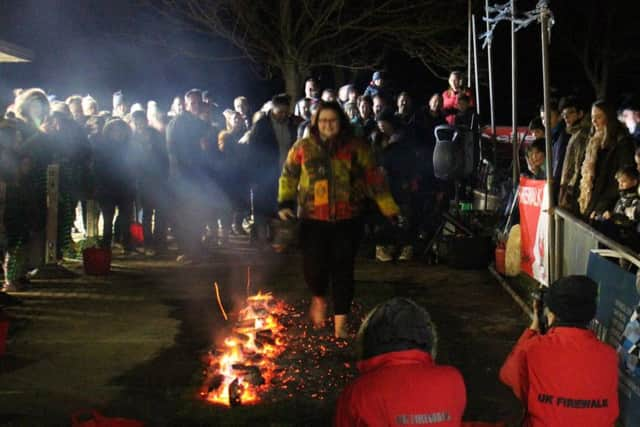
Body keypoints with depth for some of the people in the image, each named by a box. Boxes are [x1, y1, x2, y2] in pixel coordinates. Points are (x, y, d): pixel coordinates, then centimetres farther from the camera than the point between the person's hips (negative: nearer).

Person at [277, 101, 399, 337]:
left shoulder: (355, 147, 0)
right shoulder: (303, 147, 1)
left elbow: (374, 178, 1)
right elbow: (288, 176, 6)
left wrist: (390, 210, -2)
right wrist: (285, 203, -7)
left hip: (347, 220, 0)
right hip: (313, 219, 0)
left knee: (343, 270, 1)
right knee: (314, 266, -7)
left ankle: (340, 324, 13)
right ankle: (319, 298, 28)